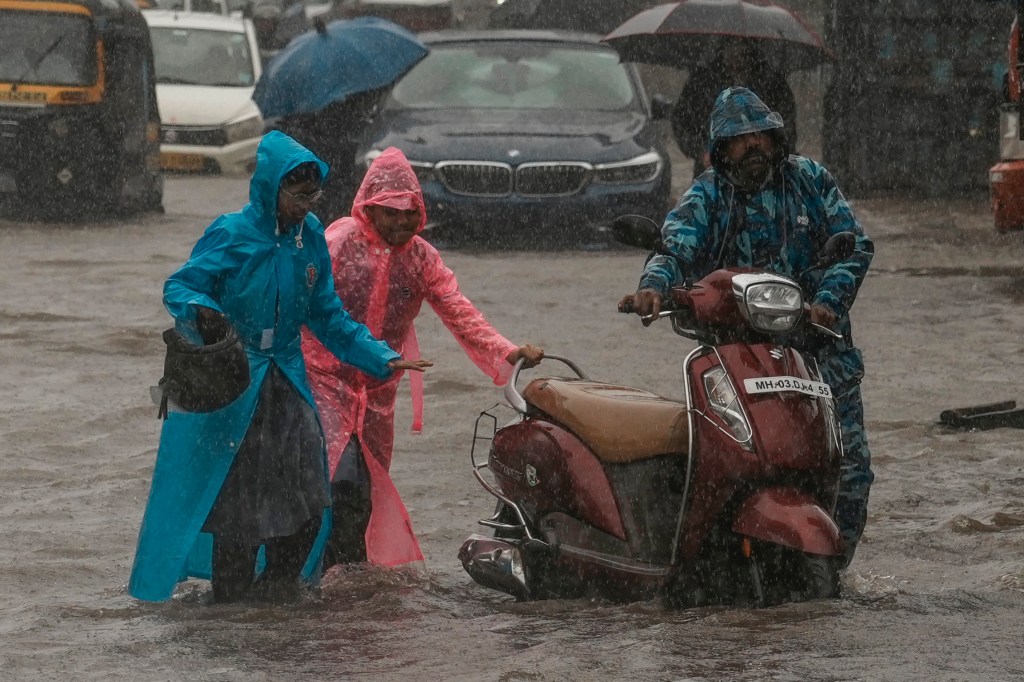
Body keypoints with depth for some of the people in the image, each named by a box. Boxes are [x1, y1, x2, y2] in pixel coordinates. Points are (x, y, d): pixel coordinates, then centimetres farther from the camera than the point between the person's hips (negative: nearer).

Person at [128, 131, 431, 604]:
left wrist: (382, 359, 7)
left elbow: (327, 316, 13)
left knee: (306, 494, 0)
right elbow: (178, 287, -12)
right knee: (237, 492, -2)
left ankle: (278, 586, 18)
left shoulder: (310, 238, 5)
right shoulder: (232, 235, -12)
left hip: (286, 380, 5)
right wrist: (200, 311, -35)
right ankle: (232, 594, 13)